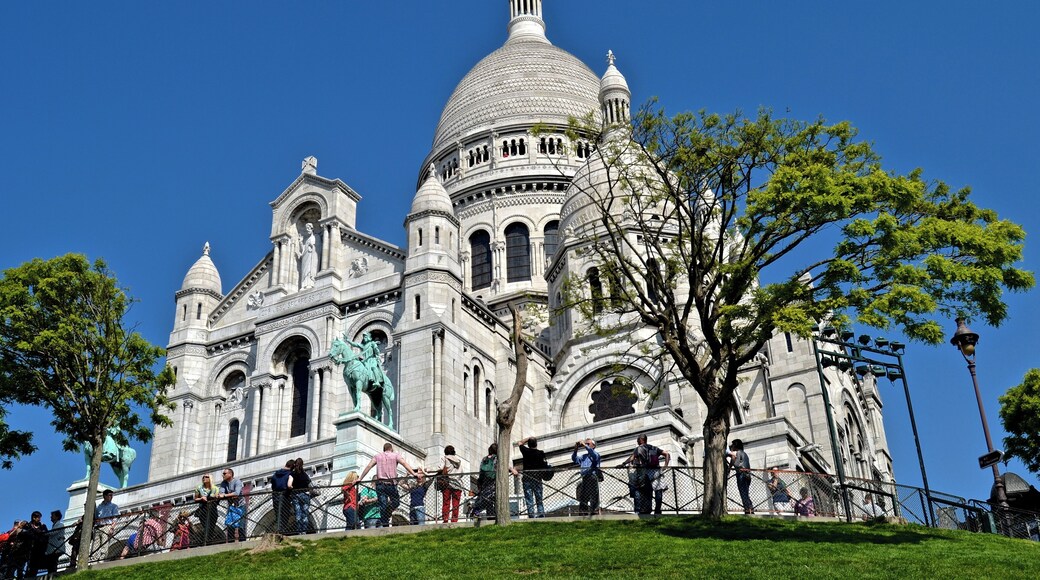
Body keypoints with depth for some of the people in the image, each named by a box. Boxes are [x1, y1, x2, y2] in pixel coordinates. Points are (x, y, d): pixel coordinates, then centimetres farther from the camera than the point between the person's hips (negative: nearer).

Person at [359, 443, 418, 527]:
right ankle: (385, 517, -10)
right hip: (391, 483, -2)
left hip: (380, 483, 2)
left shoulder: (377, 456, 16)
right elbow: (405, 464, -5)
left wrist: (360, 479, 10)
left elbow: (368, 467, 8)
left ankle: (385, 524, -3)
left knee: (383, 505, 4)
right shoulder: (395, 455, 9)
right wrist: (414, 474, -14)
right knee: (396, 501, 12)